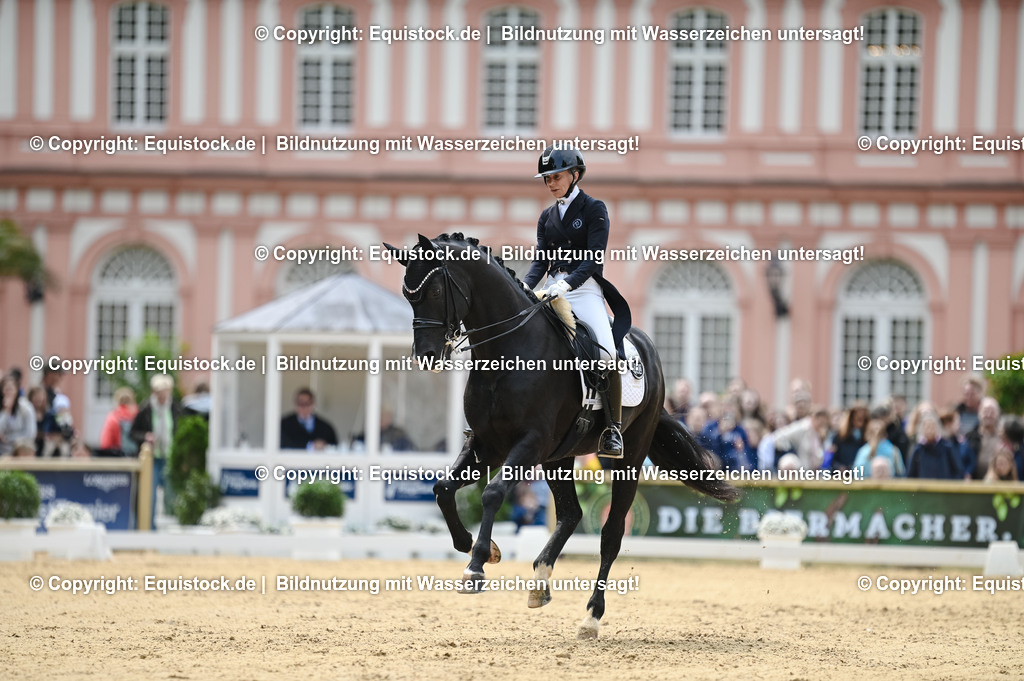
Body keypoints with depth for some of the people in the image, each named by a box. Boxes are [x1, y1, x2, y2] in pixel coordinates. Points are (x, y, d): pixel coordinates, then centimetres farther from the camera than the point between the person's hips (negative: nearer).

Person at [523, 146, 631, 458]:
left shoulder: (594, 209, -1)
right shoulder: (547, 217, 17)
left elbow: (593, 259, -10)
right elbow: (541, 261, 10)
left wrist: (566, 284, -25)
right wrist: (524, 288, -10)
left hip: (585, 289, -6)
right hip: (553, 289, 6)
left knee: (606, 353, -26)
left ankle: (613, 429, -20)